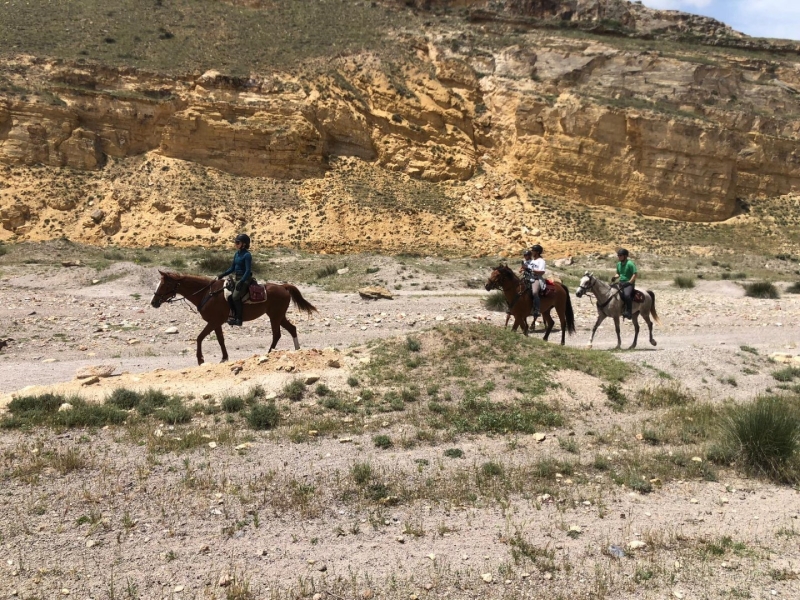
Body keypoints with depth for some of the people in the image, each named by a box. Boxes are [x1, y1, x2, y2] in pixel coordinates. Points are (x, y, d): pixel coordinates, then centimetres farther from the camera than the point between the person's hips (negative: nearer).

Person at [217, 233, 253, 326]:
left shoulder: (247, 255, -14)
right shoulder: (237, 254, 12)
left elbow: (248, 270, -21)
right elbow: (232, 268, 18)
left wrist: (241, 282, -30)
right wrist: (222, 275, 8)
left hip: (245, 279, -8)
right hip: (236, 278, 8)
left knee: (235, 296, -22)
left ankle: (239, 319, -15)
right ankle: (233, 315, 2)